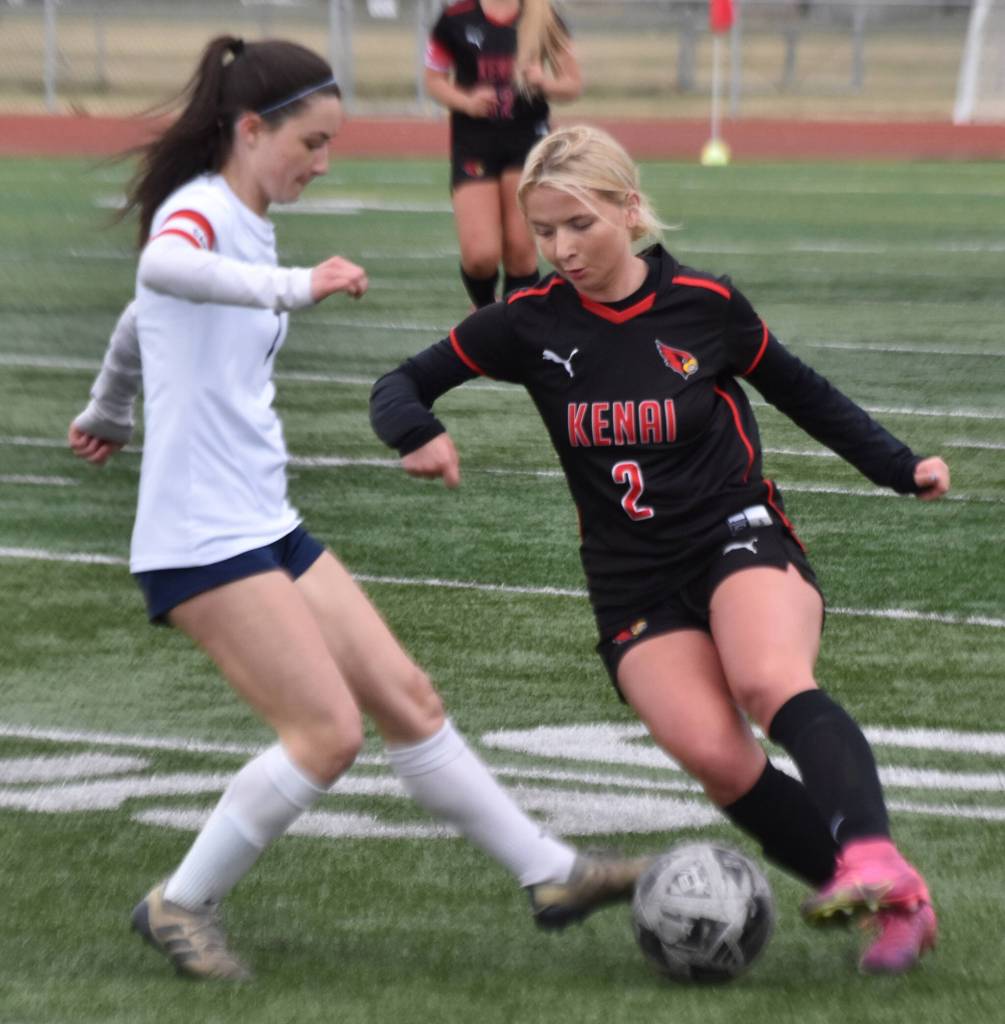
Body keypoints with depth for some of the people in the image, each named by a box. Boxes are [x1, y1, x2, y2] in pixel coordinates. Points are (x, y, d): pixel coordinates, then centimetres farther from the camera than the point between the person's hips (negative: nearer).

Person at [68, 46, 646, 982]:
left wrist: (107, 413, 50)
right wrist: (294, 286, -49)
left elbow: (139, 324, 34)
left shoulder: (246, 227, 16)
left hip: (267, 528, 9)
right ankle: (180, 905, 0)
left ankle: (547, 872, 15)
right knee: (328, 730, -15)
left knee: (406, 696, 9)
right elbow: (160, 270, -40)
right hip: (199, 541, -9)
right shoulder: (196, 210, -12)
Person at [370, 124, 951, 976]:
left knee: (770, 682, -35)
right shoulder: (532, 323, -1)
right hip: (633, 583, 2)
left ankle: (876, 863, -50)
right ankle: (890, 905, -12)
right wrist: (419, 434, -17)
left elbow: (801, 393, 12)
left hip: (742, 540, -2)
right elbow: (402, 386, 5)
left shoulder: (705, 303, -3)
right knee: (715, 756, -23)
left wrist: (900, 468, 5)